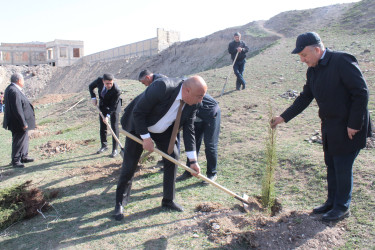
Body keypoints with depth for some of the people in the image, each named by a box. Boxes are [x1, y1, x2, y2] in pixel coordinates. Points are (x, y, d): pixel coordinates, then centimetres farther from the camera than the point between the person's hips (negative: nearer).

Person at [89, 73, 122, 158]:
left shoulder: (116, 90, -34)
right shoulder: (99, 80, -23)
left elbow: (113, 105, -26)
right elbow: (91, 86, -1)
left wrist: (108, 115, -34)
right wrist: (93, 97, -13)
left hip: (113, 106, -4)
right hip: (103, 104, 5)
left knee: (114, 127, -10)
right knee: (102, 126, 9)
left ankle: (114, 149, -3)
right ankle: (104, 146, 26)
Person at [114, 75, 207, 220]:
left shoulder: (192, 104, -17)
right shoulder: (162, 87, -37)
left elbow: (188, 129, -10)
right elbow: (138, 112, -28)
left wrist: (193, 160, -13)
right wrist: (146, 138, -25)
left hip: (163, 130, 5)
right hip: (139, 126, -5)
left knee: (173, 158, -2)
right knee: (129, 166, -1)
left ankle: (168, 201, 17)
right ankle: (120, 204, 19)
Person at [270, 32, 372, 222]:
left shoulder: (342, 61, -18)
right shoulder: (313, 70, 6)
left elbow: (361, 93, -19)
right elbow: (305, 97, 11)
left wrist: (354, 124, -19)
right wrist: (283, 117, 5)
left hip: (349, 127, -8)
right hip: (330, 127, 8)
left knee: (343, 167, 2)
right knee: (331, 165, 16)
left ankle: (342, 207, 20)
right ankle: (332, 202, 32)